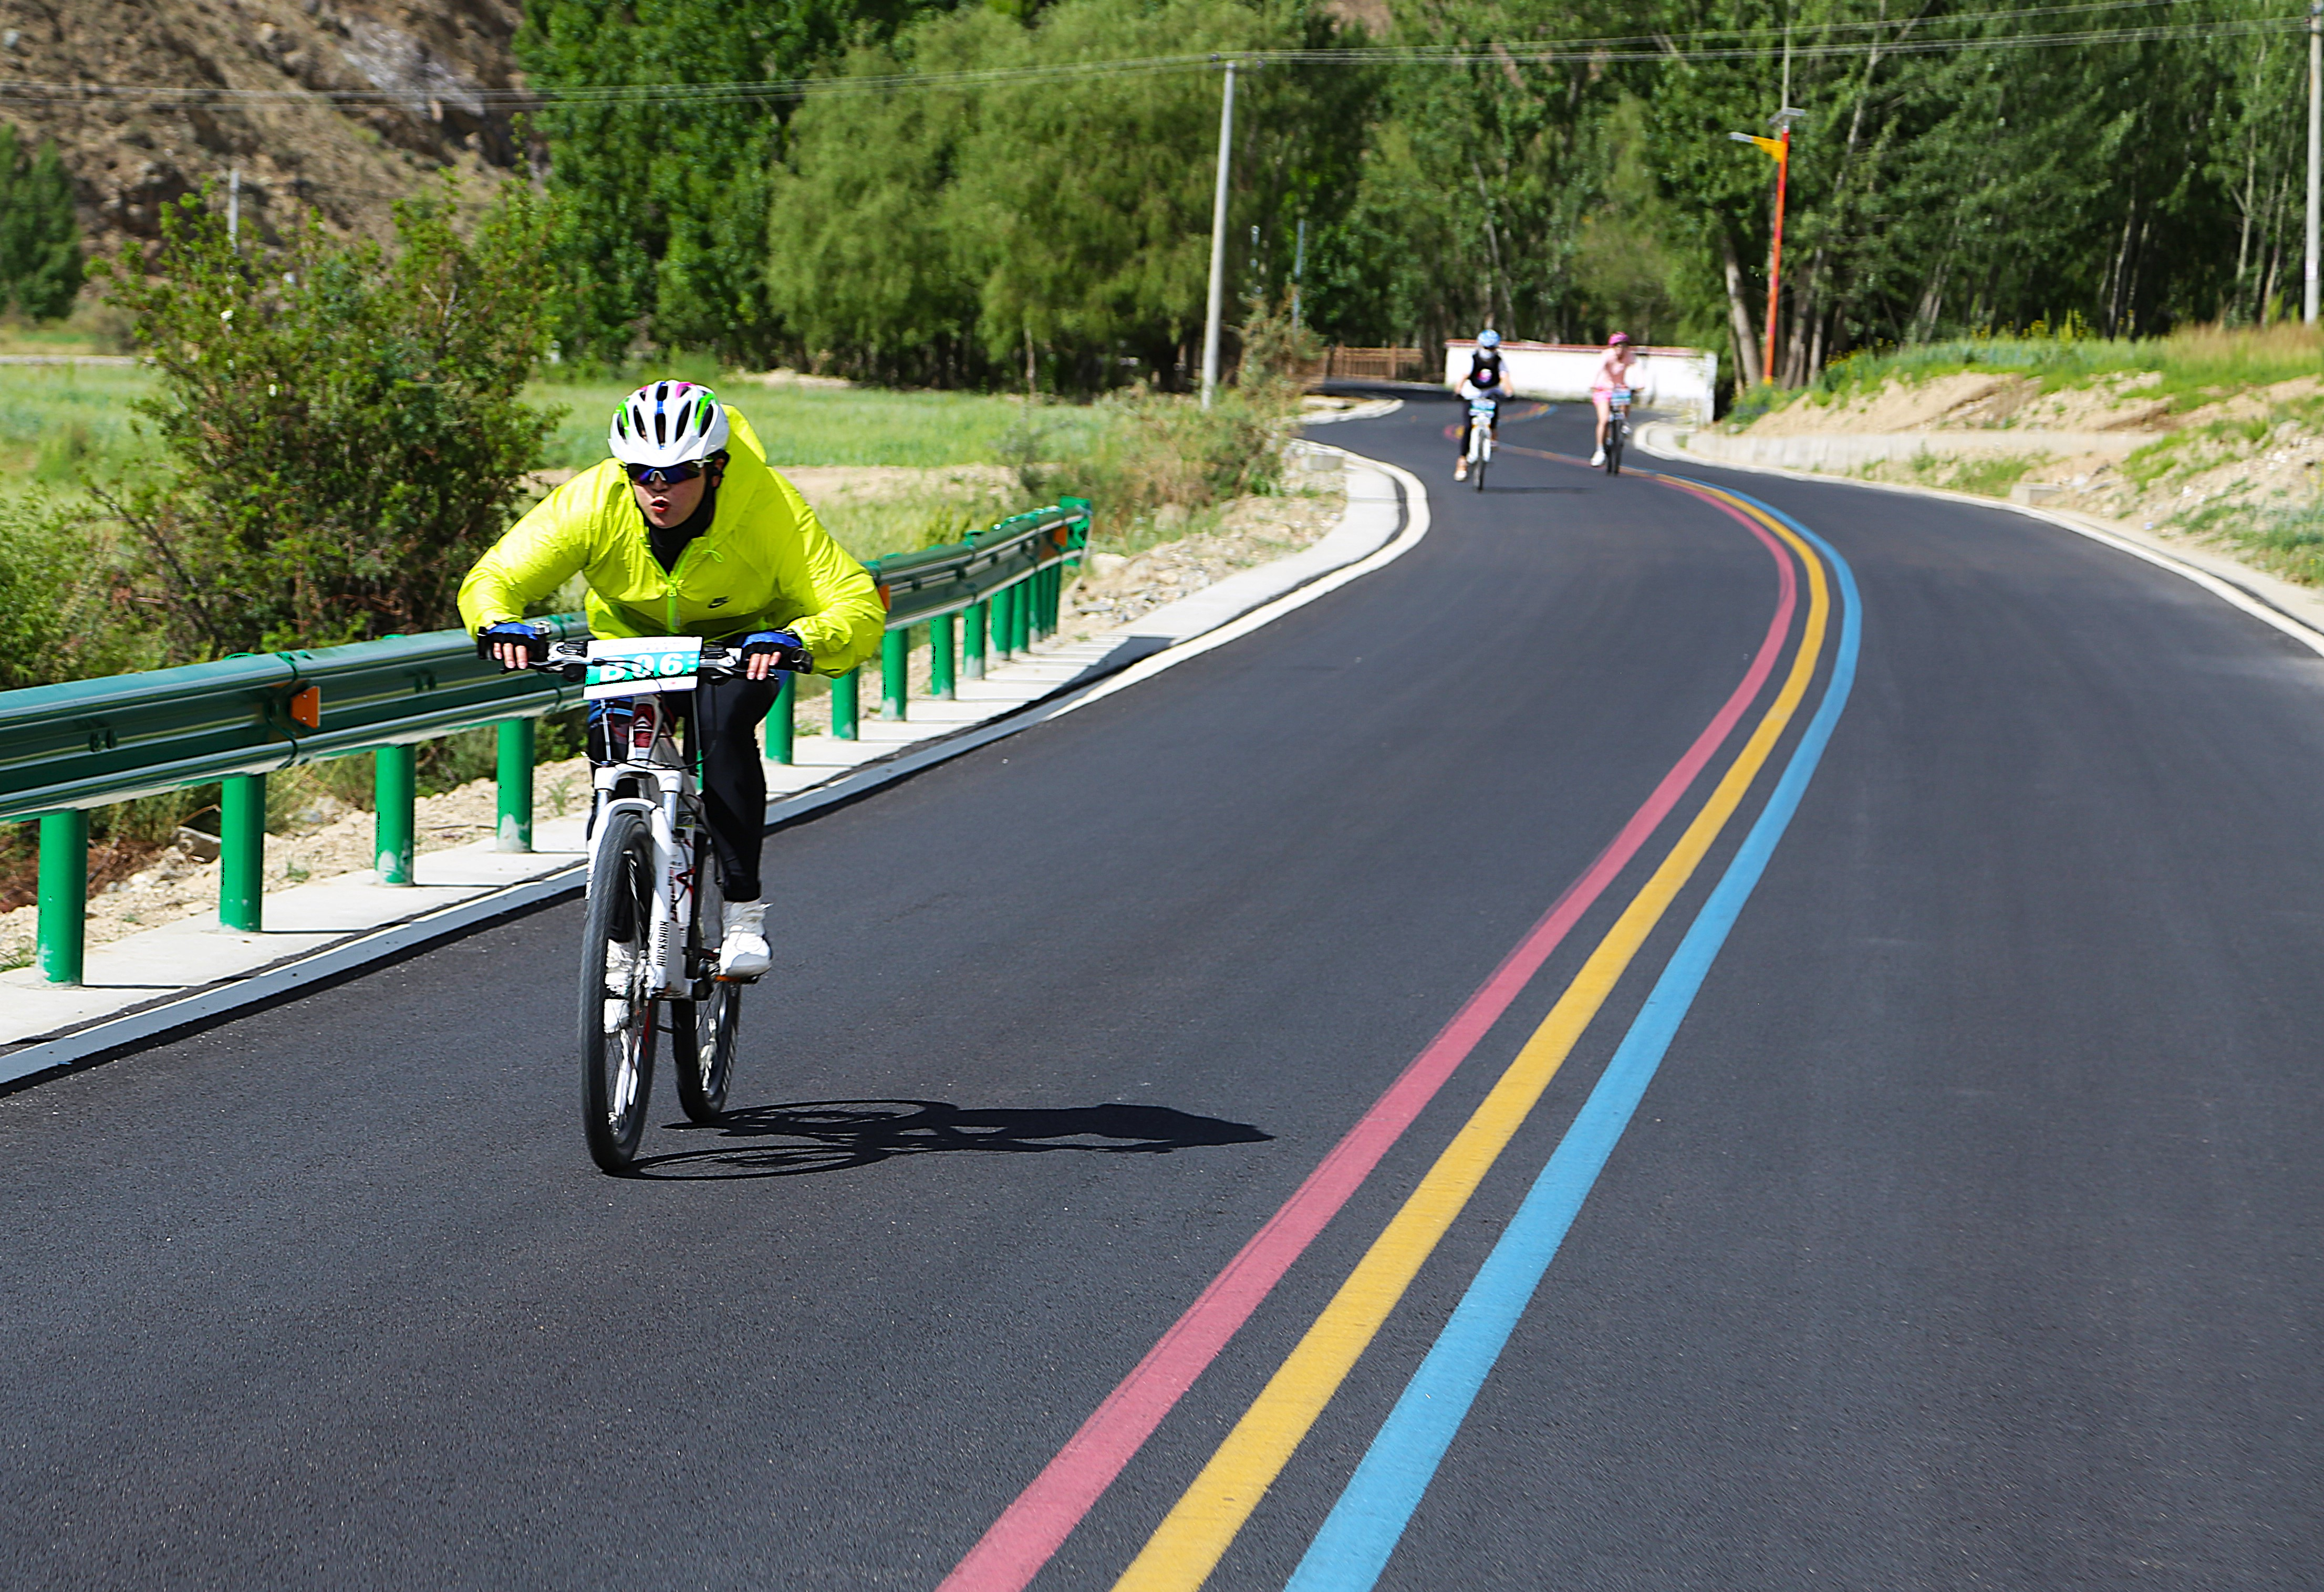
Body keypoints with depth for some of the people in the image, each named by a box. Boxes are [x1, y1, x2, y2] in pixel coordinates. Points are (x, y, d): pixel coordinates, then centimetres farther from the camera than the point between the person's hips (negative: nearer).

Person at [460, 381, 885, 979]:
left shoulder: (770, 509, -32)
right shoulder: (591, 501, -27)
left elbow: (860, 609, -36)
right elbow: (494, 577, -22)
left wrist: (799, 640, -58)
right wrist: (498, 623, -46)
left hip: (743, 640, -2)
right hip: (630, 639, 2)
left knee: (723, 726, -31)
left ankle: (745, 911, -22)